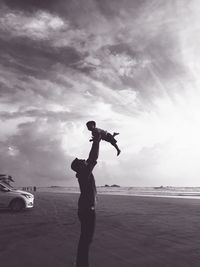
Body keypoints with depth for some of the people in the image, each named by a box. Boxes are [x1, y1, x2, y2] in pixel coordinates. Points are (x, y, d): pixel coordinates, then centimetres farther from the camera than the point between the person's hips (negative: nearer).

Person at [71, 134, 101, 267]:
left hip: (84, 208, 10)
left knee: (85, 238, 19)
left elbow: (91, 158, 17)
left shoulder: (83, 173, 8)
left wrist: (96, 143, 17)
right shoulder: (85, 173, -17)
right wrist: (96, 142, -12)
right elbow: (93, 158, -21)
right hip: (87, 210, -10)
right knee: (86, 238, -3)